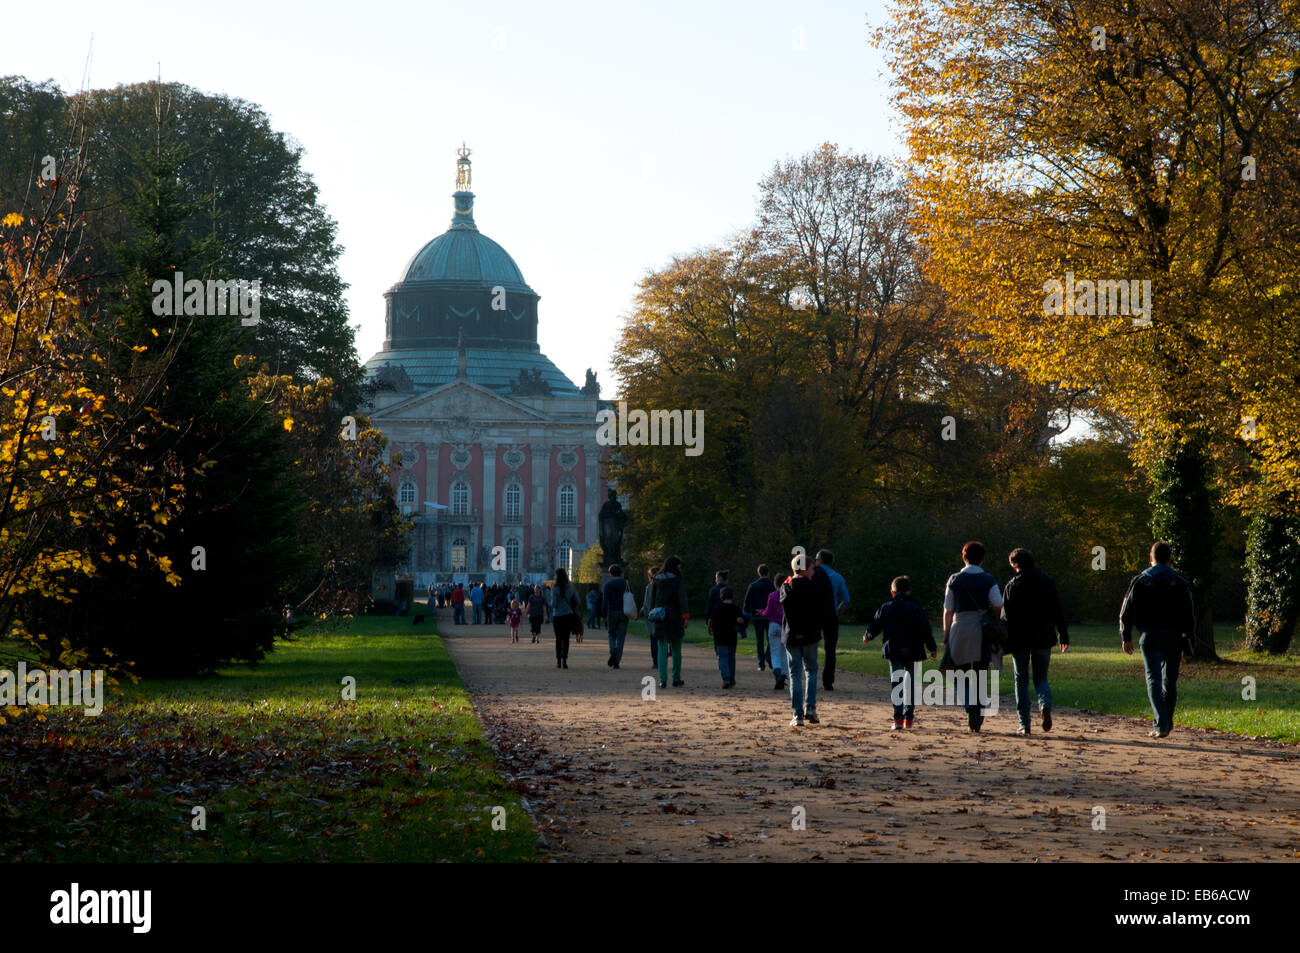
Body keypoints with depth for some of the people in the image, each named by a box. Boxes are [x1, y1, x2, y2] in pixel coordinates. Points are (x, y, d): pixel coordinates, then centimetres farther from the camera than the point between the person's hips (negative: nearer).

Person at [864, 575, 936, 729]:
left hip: (893, 651, 0)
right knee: (911, 682, 14)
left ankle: (898, 717, -17)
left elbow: (874, 626, 8)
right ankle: (909, 717, 17)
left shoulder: (886, 608, 2)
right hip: (913, 652, 0)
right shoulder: (916, 608, 0)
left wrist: (867, 636, 28)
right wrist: (932, 648, 6)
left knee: (896, 682, -2)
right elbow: (926, 630, -4)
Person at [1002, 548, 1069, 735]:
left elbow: (1006, 616, -6)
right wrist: (1063, 636, 11)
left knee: (1021, 680, 7)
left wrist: (1005, 645, -3)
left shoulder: (1012, 586, -5)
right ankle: (1045, 705, -19)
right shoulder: (1047, 583, 4)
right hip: (1043, 639, 2)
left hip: (1019, 640, -2)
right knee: (1041, 678, 12)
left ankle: (1024, 724, 4)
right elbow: (1058, 612, 5)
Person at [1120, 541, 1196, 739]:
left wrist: (1126, 637, 11)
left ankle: (1161, 724, -18)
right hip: (1173, 636, 1)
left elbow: (1126, 611, 2)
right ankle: (1167, 723, 22)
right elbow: (1189, 616, 1)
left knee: (1154, 678, -4)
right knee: (1170, 680, 14)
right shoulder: (1180, 583, 3)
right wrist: (1188, 646, 4)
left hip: (1148, 635, -1)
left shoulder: (1140, 580, 3)